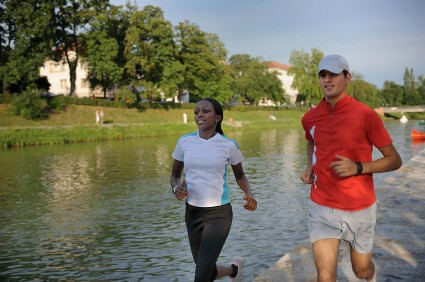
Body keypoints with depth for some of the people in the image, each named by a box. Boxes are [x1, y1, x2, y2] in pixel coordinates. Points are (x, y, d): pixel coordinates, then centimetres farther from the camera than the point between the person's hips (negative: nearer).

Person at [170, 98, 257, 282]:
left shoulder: (228, 145, -6)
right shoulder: (185, 142, -1)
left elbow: (239, 174, 10)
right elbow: (174, 175, 9)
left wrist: (249, 194, -10)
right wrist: (176, 188, -15)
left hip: (219, 213, -3)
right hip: (192, 212, 4)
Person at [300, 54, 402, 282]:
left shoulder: (366, 115, -12)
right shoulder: (310, 118, -1)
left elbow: (394, 160, -6)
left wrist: (358, 167, -21)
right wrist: (309, 168, 5)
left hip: (360, 208, -1)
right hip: (322, 207, 2)